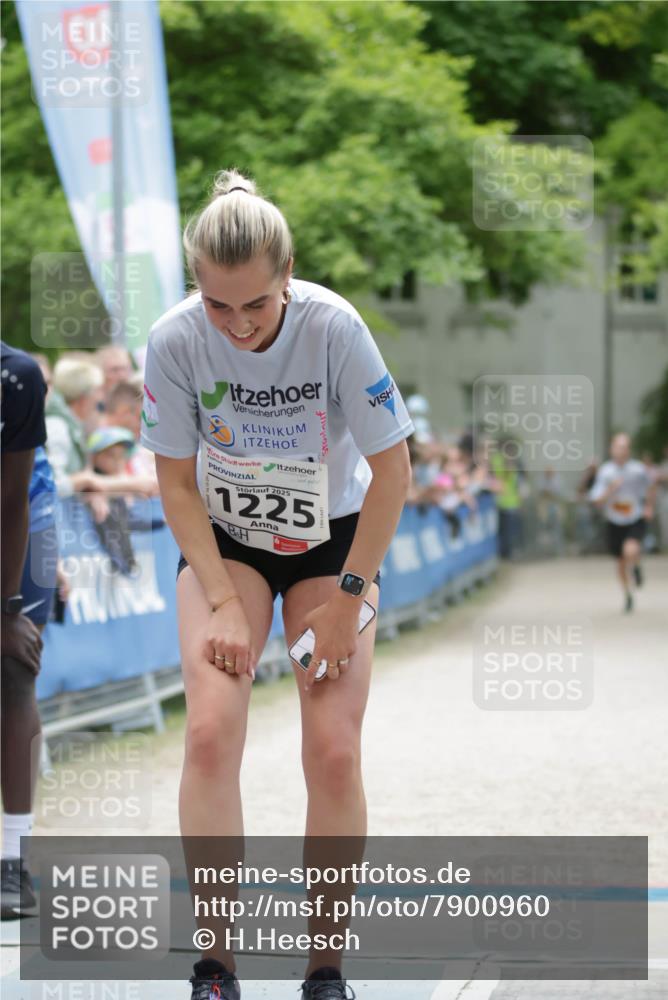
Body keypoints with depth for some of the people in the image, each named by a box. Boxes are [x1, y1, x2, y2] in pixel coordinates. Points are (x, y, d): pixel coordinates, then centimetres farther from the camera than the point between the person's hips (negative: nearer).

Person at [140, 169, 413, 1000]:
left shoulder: (333, 326, -26)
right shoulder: (176, 341, -22)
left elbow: (391, 471, -16)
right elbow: (176, 481, -9)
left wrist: (347, 598, -14)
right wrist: (223, 601, -15)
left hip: (333, 537, -1)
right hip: (223, 538, 1)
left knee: (333, 750, -11)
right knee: (210, 730, -18)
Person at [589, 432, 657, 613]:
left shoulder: (638, 469, -13)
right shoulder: (605, 471, -12)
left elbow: (651, 485, 10)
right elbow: (597, 501, -13)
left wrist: (649, 506, 10)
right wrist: (610, 489, -29)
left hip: (636, 520, -2)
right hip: (615, 523, 2)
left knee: (631, 551, -29)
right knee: (621, 562, 13)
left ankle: (636, 566, 8)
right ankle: (628, 596, 36)